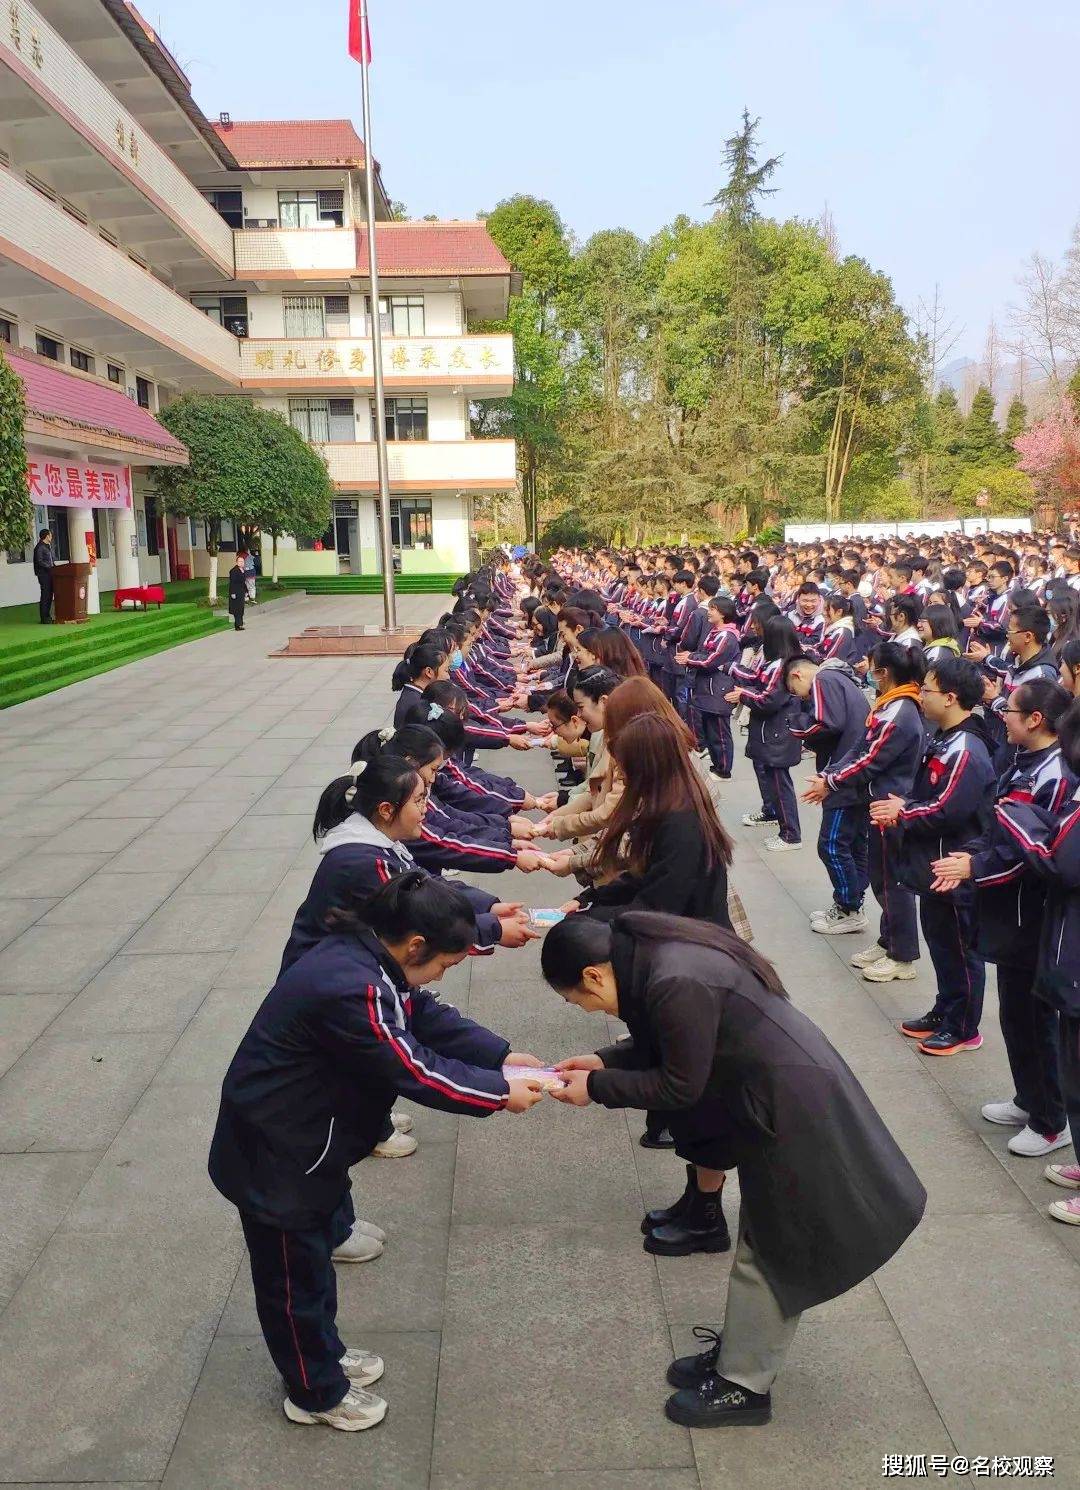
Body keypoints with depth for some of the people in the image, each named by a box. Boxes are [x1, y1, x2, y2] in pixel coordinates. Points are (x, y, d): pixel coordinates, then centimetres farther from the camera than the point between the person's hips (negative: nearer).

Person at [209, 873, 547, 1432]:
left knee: (323, 1241, 26)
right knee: (294, 1270, 11)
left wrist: (503, 1056, -4)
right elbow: (416, 1071, -29)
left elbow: (430, 1018, 3)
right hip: (273, 1157, -10)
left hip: (307, 1139, 10)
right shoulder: (350, 989, -35)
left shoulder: (365, 957, -5)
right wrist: (500, 1093, -19)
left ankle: (324, 1352, 47)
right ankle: (316, 1393, 32)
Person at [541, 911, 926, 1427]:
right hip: (775, 1099, 9)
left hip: (792, 1109, -9)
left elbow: (680, 1086, -19)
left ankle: (743, 1386, 24)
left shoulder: (677, 984, -30)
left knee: (766, 1252, 7)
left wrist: (597, 1087, -10)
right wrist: (604, 1062, 4)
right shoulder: (653, 955, -1)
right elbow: (664, 1047, 13)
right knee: (763, 1243, 22)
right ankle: (739, 1354, 37)